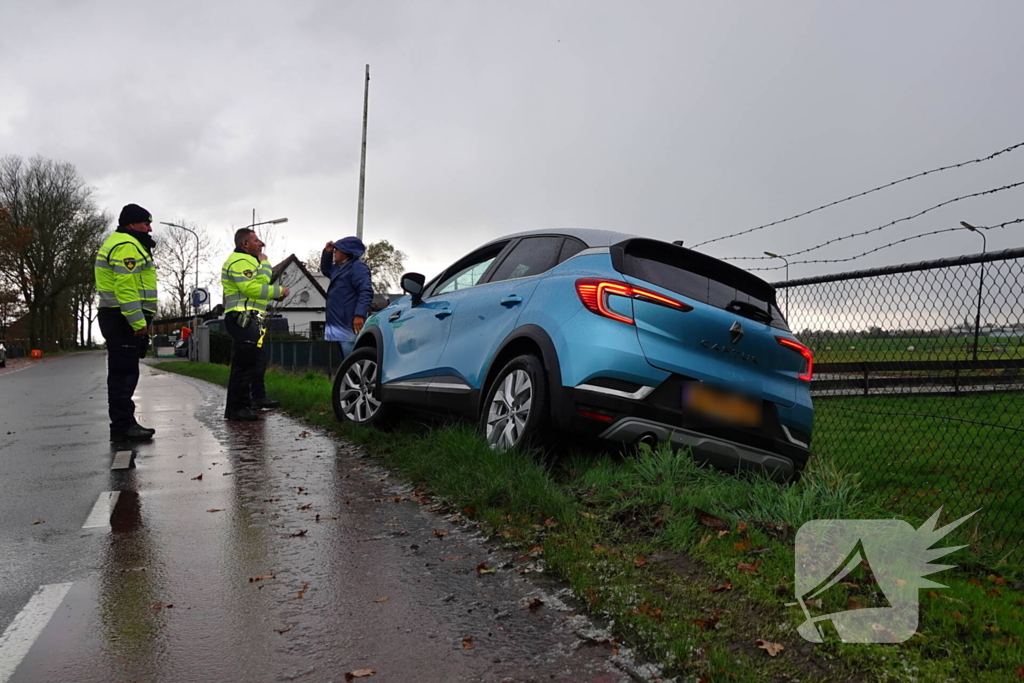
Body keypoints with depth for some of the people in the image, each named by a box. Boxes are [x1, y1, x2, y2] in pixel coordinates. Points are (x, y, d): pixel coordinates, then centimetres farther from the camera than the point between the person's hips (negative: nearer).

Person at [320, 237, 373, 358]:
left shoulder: (357, 267, -11)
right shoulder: (339, 268, 20)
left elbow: (366, 292, -21)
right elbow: (325, 269, 39)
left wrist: (359, 314, -32)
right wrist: (327, 252, 21)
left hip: (350, 326, -11)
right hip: (340, 325, 11)